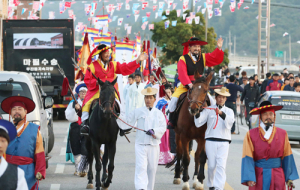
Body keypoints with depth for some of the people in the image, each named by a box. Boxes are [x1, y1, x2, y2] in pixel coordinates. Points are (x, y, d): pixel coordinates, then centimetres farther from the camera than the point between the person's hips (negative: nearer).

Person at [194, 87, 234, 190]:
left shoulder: (229, 111, 10)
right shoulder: (209, 110, 8)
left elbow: (230, 122, -12)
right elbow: (198, 123, 2)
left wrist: (222, 113, -29)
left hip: (224, 142, 0)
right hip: (210, 140, 0)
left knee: (221, 165, -12)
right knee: (211, 165, 2)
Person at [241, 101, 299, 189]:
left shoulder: (282, 134, 6)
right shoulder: (251, 135, -1)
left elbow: (287, 157, 7)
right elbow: (247, 158, -6)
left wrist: (289, 178, 2)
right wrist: (249, 178, -16)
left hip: (277, 178, 1)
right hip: (258, 178, -1)